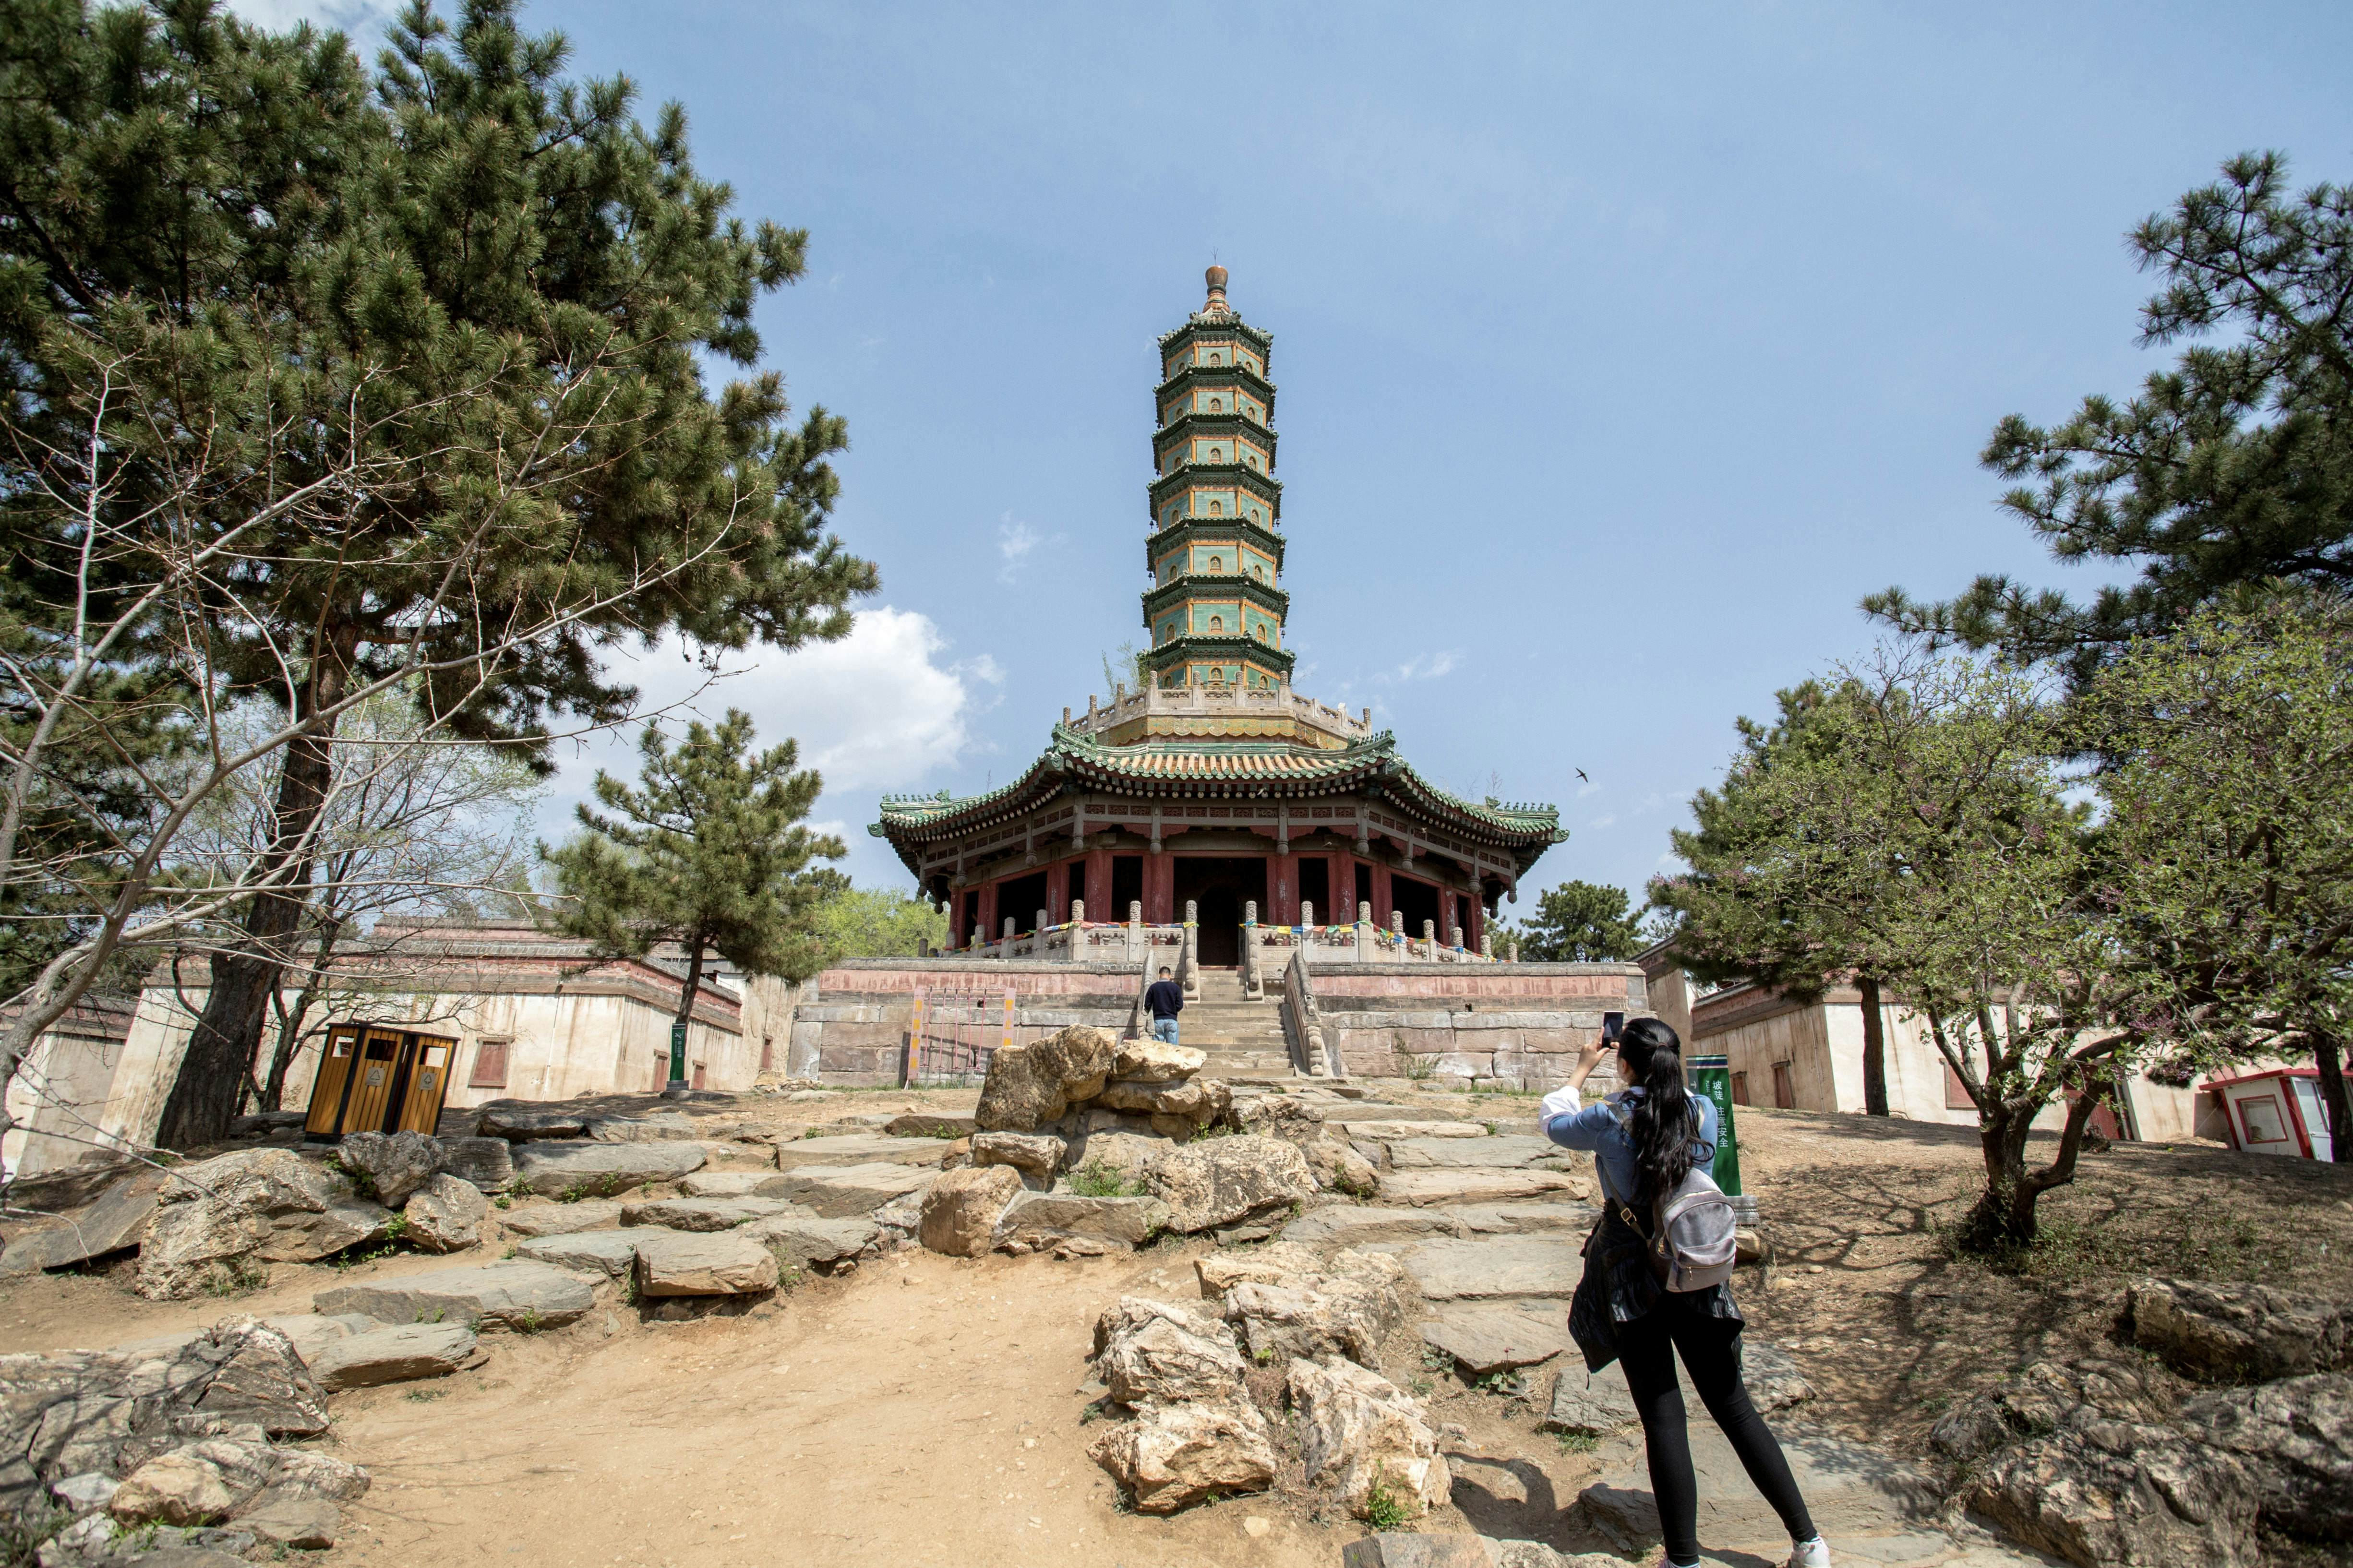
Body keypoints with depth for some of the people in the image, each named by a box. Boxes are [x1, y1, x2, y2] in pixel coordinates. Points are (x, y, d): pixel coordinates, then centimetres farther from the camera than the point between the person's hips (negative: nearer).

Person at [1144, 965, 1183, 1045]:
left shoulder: (1153, 987, 1)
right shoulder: (1176, 987, 0)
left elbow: (1147, 1005, 2)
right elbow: (1180, 1006, -1)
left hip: (1158, 1020, 1)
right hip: (1172, 1020, -1)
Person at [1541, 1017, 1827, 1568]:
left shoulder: (1610, 1119, -13)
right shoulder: (1704, 1112, -3)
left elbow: (1552, 1121, 7)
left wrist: (1581, 1070, 19)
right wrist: (1662, 1068, 25)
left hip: (1633, 1278, -4)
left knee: (1663, 1416, 2)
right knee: (1732, 1404, 15)